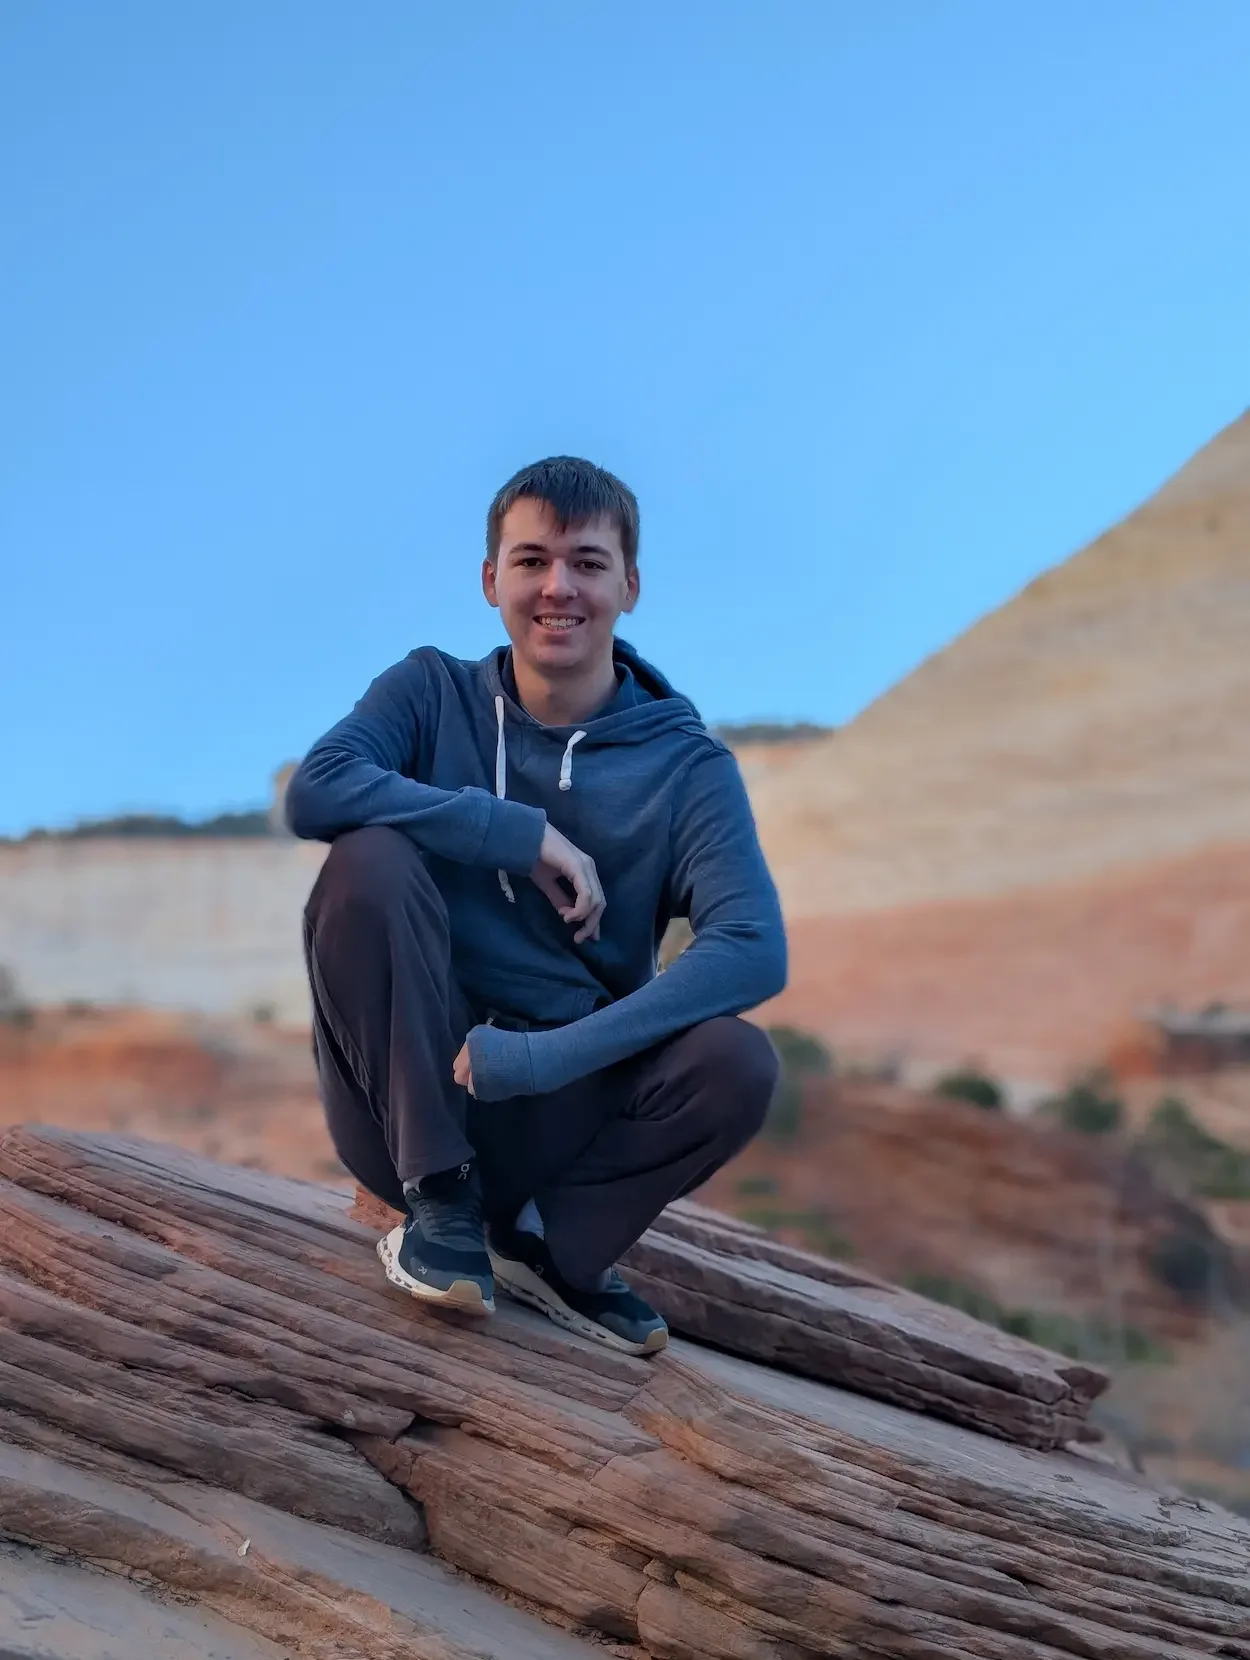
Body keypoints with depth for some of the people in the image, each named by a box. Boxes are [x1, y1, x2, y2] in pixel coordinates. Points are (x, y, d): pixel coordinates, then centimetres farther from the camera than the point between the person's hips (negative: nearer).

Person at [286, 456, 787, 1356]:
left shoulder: (687, 764, -3)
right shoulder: (433, 692, 1)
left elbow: (754, 951, -18)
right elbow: (315, 790, -19)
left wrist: (544, 1056, -28)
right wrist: (527, 837, -22)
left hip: (563, 1111, 1)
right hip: (406, 1097, 0)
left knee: (739, 1063, -27)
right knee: (371, 858, -24)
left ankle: (545, 1238, -1)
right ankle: (438, 1196, -15)